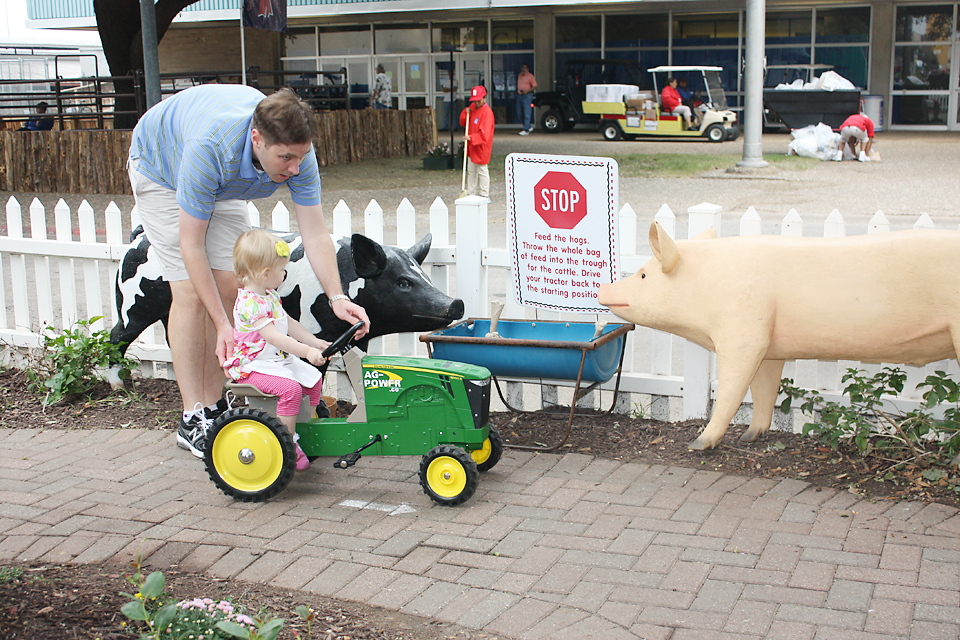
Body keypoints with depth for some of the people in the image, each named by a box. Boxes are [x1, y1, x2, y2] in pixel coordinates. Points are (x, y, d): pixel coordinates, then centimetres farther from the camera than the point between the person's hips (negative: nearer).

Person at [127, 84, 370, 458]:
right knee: (190, 292, -14)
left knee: (229, 286, -4)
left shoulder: (296, 150, -30)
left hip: (223, 183, 5)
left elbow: (314, 232, -24)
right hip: (161, 170, -5)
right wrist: (223, 325, -36)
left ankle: (214, 405, 7)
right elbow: (191, 245, -36)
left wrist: (336, 297, -38)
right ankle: (192, 418, -7)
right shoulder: (210, 146, -44)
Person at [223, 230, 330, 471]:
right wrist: (306, 351, -38)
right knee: (290, 388, -28)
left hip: (279, 359, 10)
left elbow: (288, 323, 19)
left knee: (313, 379, 6)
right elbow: (273, 336, -32)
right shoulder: (250, 303, -25)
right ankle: (288, 445, -19)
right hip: (253, 367, -10)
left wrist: (315, 342, 13)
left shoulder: (269, 296, 10)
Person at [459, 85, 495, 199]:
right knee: (471, 171, 12)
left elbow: (484, 134, -22)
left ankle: (484, 195, 6)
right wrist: (465, 112, -3)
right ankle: (471, 193, 20)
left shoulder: (487, 112, -17)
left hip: (481, 147, -8)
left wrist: (471, 138, -30)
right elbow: (462, 122, 14)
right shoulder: (472, 107, 7)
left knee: (482, 171, -2)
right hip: (472, 147, 8)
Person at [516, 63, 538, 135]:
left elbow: (535, 86, -9)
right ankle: (529, 127, 20)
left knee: (527, 113, -10)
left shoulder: (530, 76, -5)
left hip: (527, 96, -8)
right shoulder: (520, 75, 16)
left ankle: (526, 130, -10)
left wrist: (527, 91, -19)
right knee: (519, 114, 8)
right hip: (519, 96, 8)